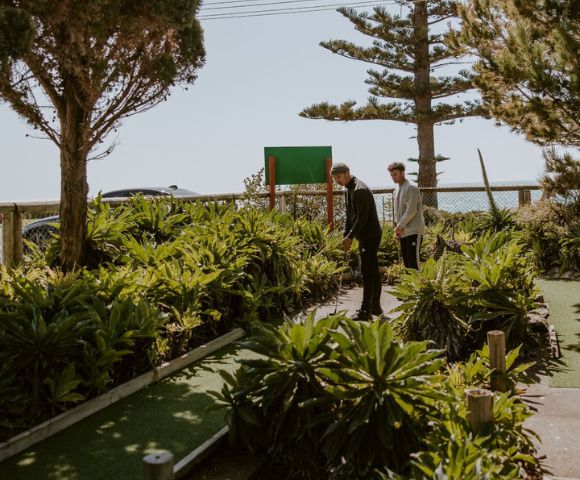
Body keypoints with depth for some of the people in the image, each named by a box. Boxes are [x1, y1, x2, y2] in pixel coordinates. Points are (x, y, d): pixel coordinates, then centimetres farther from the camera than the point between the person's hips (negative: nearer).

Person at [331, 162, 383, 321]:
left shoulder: (360, 190, -19)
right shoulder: (348, 189, 12)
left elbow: (362, 218, -22)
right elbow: (350, 216, 17)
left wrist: (350, 237, -18)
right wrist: (346, 235, 7)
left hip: (371, 236, -10)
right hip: (364, 236, 10)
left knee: (367, 273, -9)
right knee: (373, 271, 14)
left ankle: (365, 311, -7)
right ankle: (375, 307, 22)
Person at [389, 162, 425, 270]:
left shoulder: (411, 188, -11)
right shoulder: (396, 190, 15)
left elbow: (411, 211, -17)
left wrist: (399, 226, -13)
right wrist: (397, 229, 9)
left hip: (414, 230, -8)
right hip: (403, 232, 8)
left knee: (413, 262, -11)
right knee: (406, 262, 9)